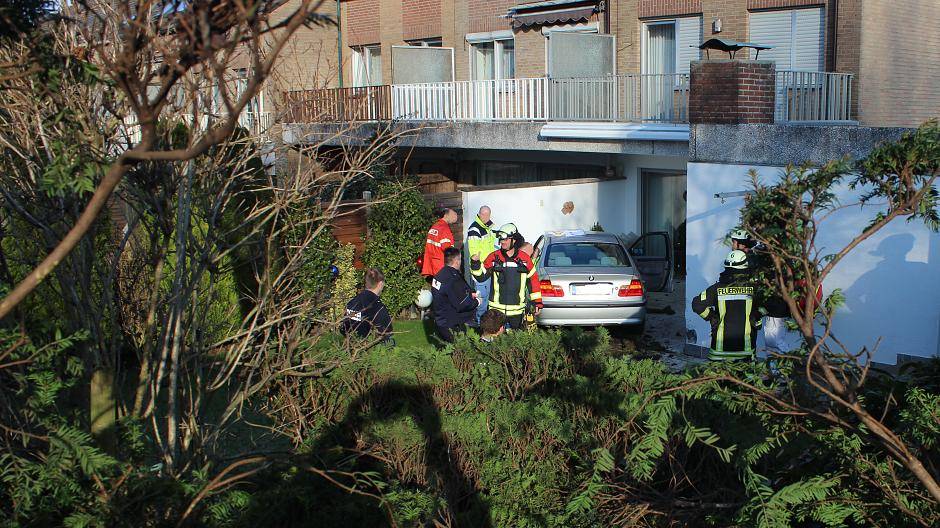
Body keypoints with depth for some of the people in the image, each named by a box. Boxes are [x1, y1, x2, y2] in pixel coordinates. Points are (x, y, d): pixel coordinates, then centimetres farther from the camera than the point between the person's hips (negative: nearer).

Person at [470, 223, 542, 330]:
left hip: (517, 309, 1)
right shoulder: (494, 257, 1)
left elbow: (533, 280, 8)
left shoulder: (524, 259, 3)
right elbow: (481, 277, 2)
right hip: (496, 308, -1)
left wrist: (537, 302, 7)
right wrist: (475, 264, -16)